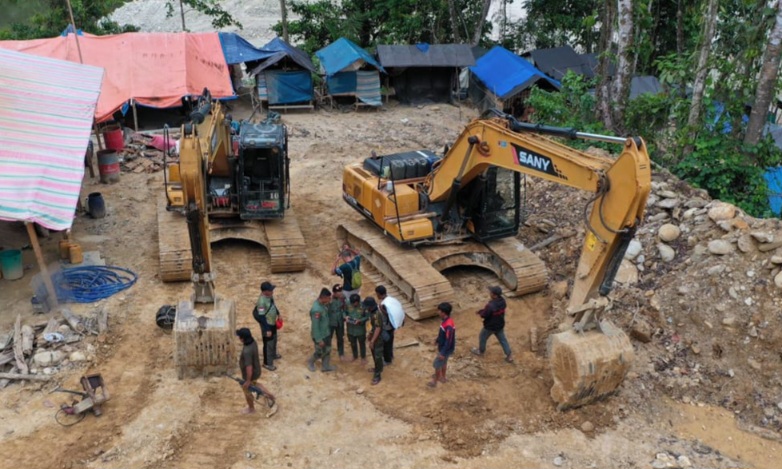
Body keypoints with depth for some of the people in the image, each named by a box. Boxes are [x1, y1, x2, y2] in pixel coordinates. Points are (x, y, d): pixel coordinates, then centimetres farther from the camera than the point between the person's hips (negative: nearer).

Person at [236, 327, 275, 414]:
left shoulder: (247, 351, -41)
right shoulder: (253, 342, -13)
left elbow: (249, 368, -34)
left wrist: (248, 381, -21)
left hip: (250, 374, -8)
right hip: (256, 370, 8)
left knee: (247, 390, 20)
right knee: (254, 384, 36)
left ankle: (251, 408, 44)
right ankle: (269, 395, 41)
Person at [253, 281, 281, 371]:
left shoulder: (269, 296, -7)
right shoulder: (262, 302, -33)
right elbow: (261, 317, -28)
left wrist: (278, 313, 23)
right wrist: (267, 329, -24)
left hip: (273, 323, 9)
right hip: (267, 325, -9)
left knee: (274, 340, 29)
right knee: (268, 344, 8)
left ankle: (273, 354, 53)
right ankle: (267, 363, 26)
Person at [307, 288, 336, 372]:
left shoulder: (322, 303, -8)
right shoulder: (316, 310, -36)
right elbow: (315, 326, -29)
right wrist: (319, 340, -23)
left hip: (325, 332, 8)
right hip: (319, 335, -8)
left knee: (328, 349, 21)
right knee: (320, 352, 13)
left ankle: (325, 366, 40)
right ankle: (310, 362, 42)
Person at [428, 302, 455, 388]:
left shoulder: (449, 325, -36)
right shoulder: (444, 320, -6)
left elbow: (448, 341, -30)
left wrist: (443, 353, -25)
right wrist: (437, 340, 25)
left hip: (446, 349, -8)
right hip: (442, 346, 8)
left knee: (437, 364, 8)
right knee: (443, 362, 26)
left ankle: (435, 381, 28)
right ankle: (442, 377, 46)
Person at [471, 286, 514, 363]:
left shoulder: (491, 305, -38)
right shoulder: (502, 301, -12)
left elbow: (484, 315, -25)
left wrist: (481, 312, -3)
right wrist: (483, 311, -2)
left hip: (490, 326, -6)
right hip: (500, 325, 6)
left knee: (482, 337, 23)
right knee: (503, 340, 22)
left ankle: (480, 351, 45)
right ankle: (509, 356, 28)